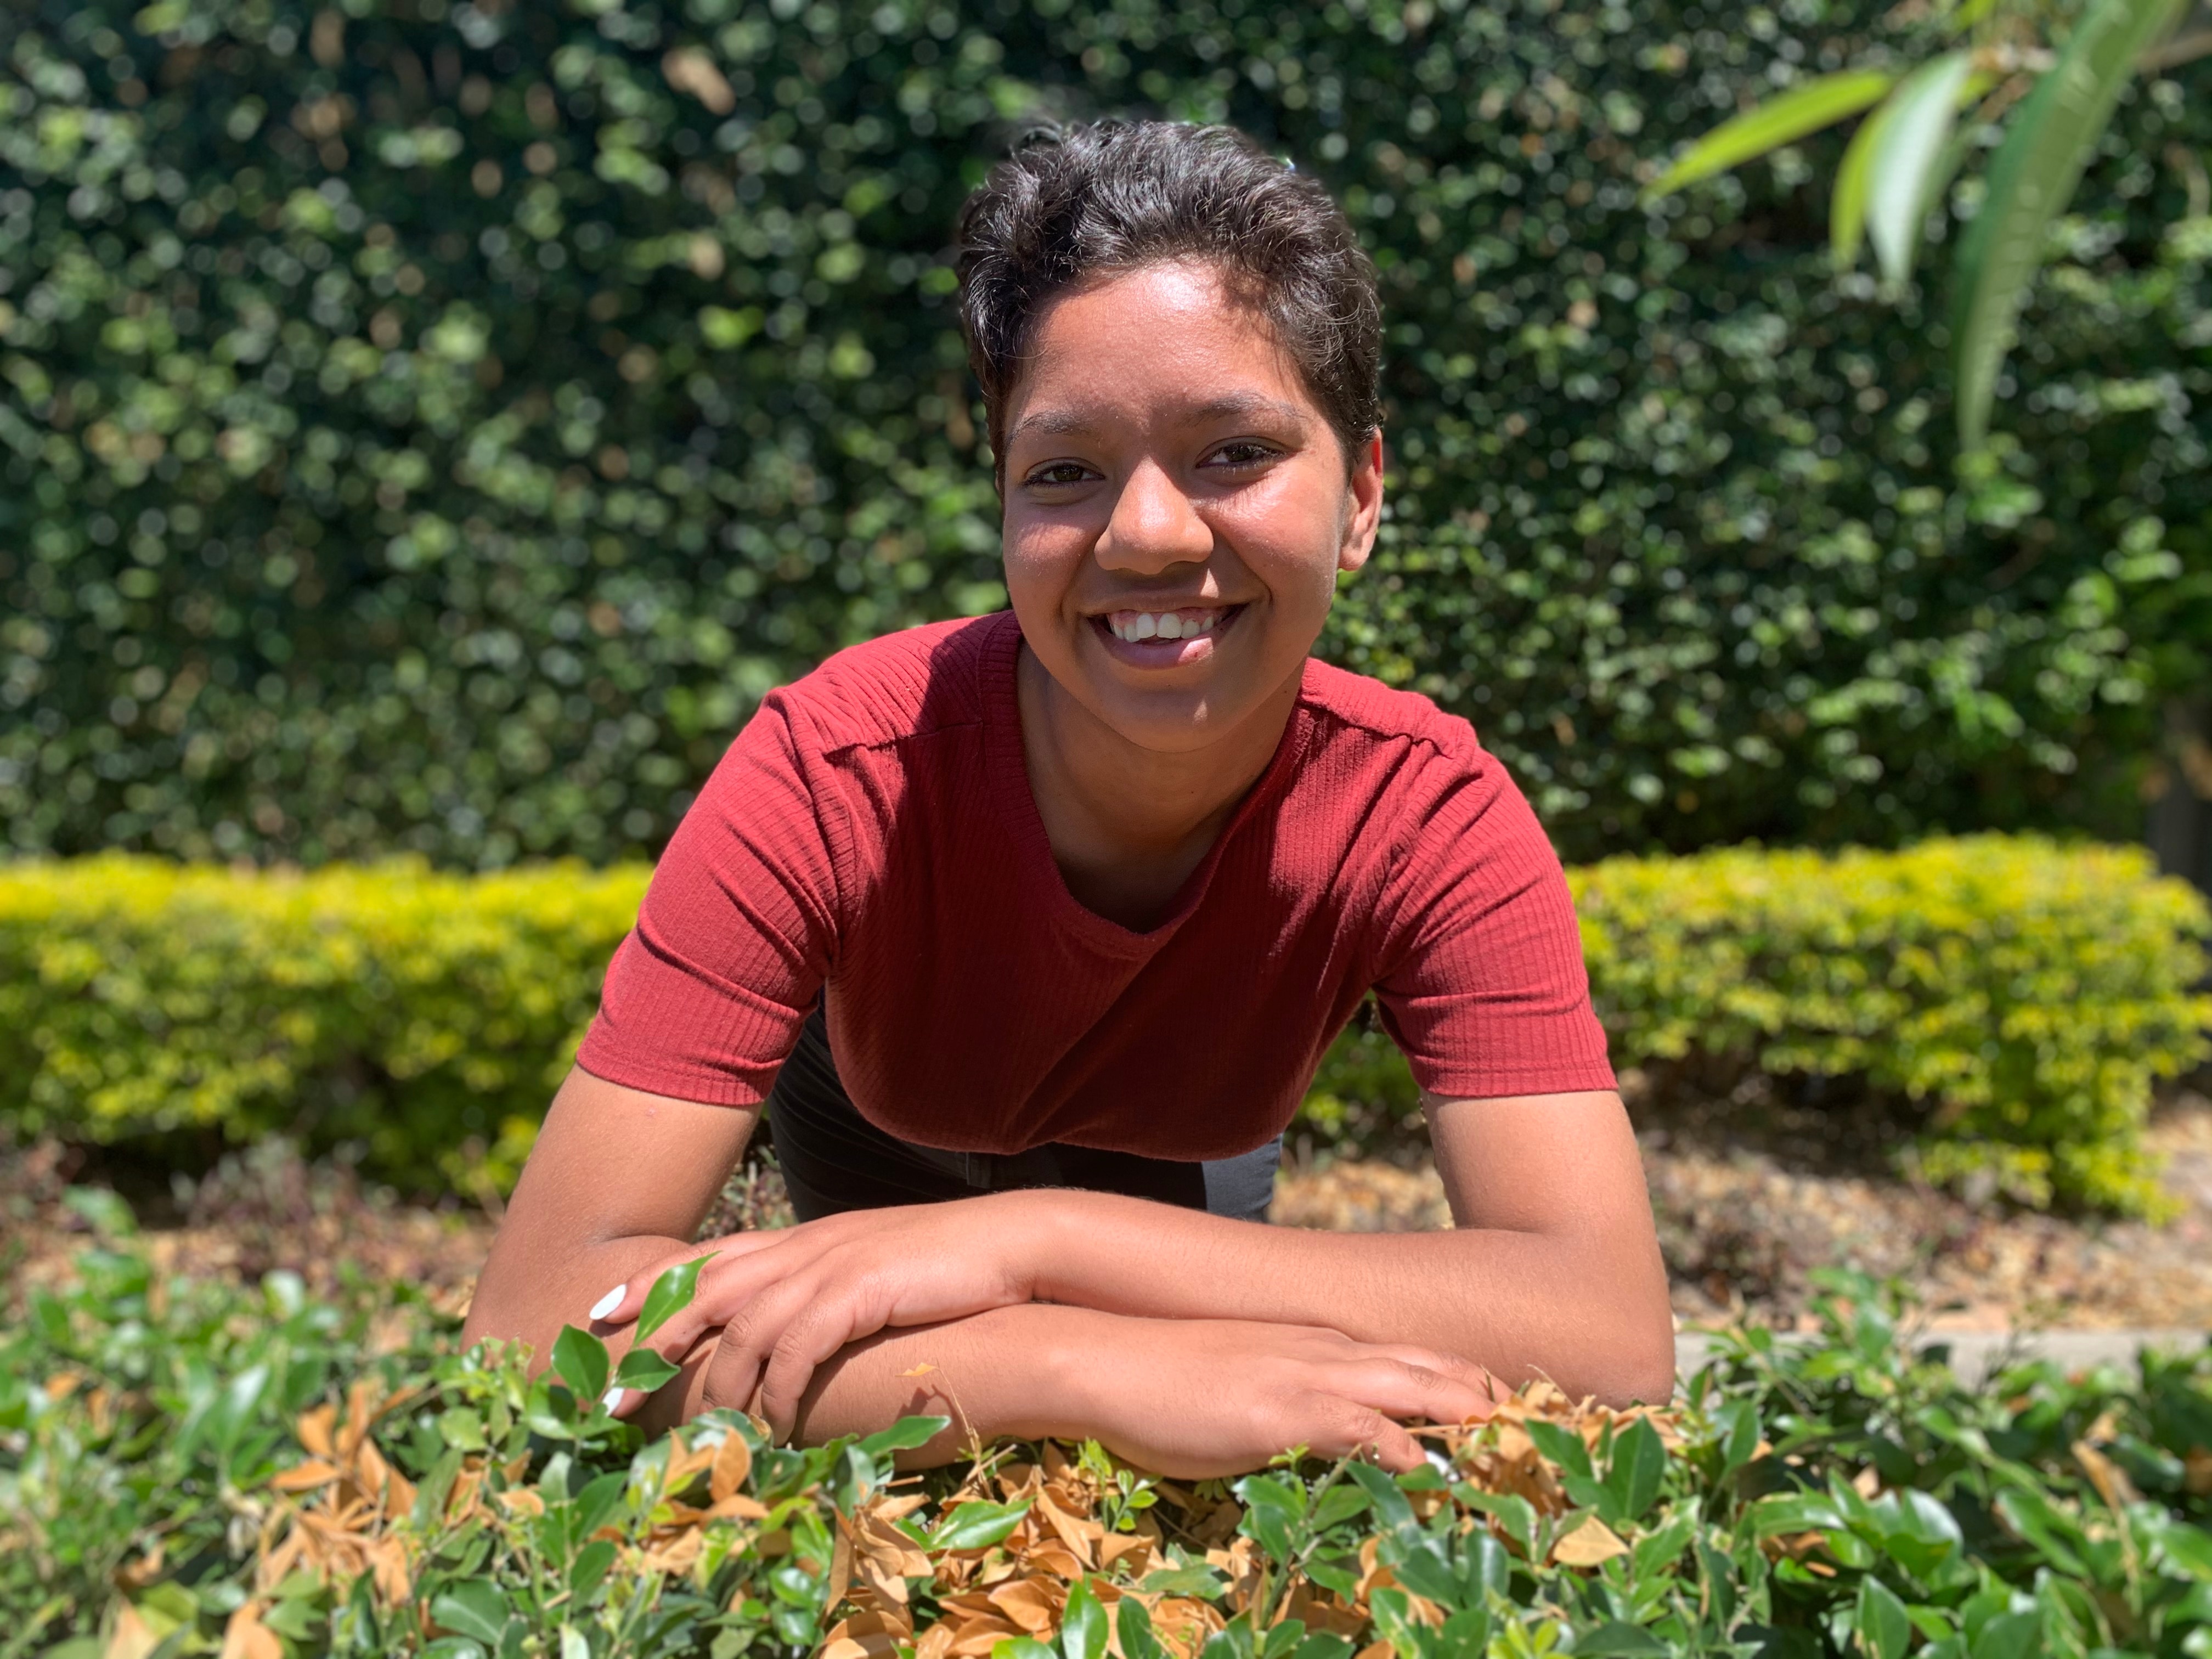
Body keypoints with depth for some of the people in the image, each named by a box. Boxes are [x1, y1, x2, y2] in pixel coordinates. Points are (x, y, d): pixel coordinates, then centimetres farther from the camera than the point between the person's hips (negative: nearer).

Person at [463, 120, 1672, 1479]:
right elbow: (535, 1315, -49)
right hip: (880, 1142, -1)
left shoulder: (1431, 814, -38)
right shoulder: (838, 777, -42)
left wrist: (1025, 1242, -57)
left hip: (1175, 1174, 1)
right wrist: (1103, 1366, -61)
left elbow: (1617, 1338, -49)